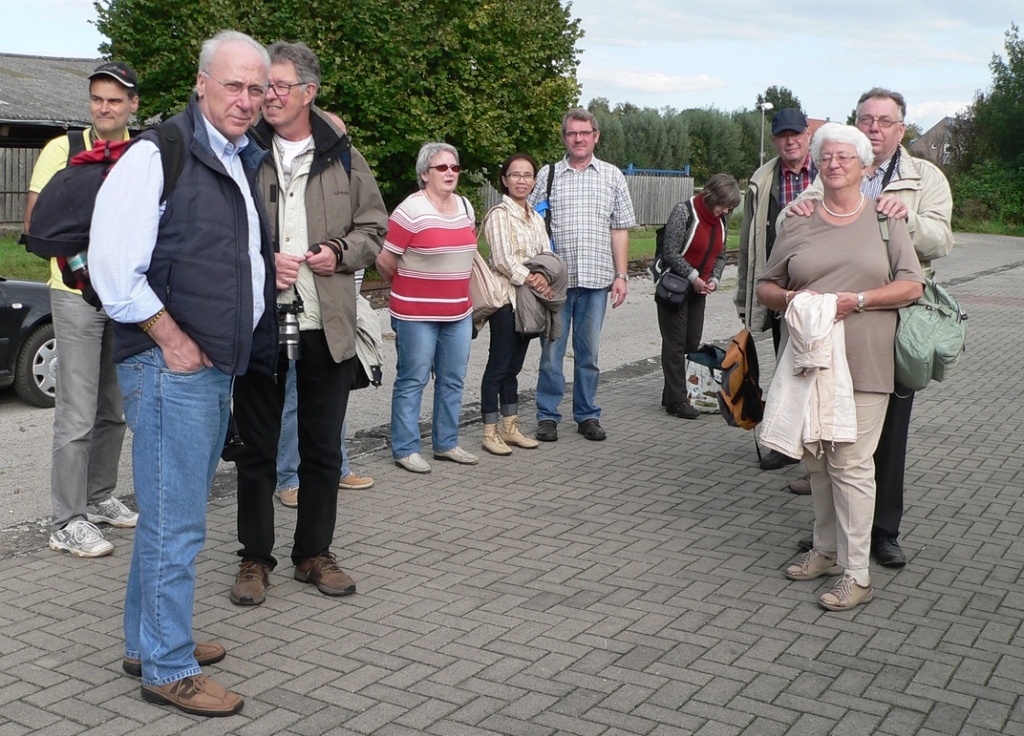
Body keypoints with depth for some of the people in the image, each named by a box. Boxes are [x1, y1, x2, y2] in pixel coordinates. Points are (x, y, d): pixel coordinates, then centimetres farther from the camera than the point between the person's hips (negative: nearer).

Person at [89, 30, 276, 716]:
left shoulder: (246, 161, 15)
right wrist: (173, 342, -16)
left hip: (220, 368, 9)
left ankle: (148, 641, 31)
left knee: (174, 516, 17)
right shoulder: (157, 156, -11)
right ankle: (169, 669, 9)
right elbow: (114, 267, -18)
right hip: (171, 364, -9)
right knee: (175, 522, -3)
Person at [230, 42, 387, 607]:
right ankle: (255, 558, 22)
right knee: (257, 447, 8)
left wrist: (341, 253, -7)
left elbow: (374, 226, 12)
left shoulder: (343, 157, 5)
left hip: (327, 324, 2)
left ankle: (314, 554, 26)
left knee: (323, 448, 11)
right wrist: (260, 261, -13)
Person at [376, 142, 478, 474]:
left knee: (453, 380, 13)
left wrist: (456, 289, 16)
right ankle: (405, 449, 10)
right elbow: (384, 260, -10)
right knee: (413, 381, 1)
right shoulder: (411, 210, -13)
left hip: (459, 312, 7)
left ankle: (446, 443, 25)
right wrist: (405, 286, 5)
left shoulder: (465, 206, 10)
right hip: (417, 313, -7)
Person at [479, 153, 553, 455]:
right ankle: (490, 432, 3)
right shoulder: (499, 214, -8)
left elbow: (548, 255, 10)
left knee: (513, 366, 13)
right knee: (498, 367, -3)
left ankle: (511, 427, 19)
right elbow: (503, 260, -15)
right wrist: (531, 279, -15)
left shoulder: (536, 217, 15)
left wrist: (544, 277, -10)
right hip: (506, 298, -7)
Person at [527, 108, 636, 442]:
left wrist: (621, 275, 2)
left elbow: (619, 229, 8)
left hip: (596, 278, 1)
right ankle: (547, 416, 14)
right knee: (551, 350, 3)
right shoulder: (547, 175, 5)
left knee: (589, 352, 9)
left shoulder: (612, 176, 9)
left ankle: (587, 415, 20)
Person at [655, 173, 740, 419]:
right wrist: (693, 277, -18)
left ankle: (672, 394, 16)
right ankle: (676, 400, 0)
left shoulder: (721, 219, 6)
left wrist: (713, 279, -4)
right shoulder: (683, 212, -15)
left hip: (698, 288, 7)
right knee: (675, 343, -4)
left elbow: (720, 255, 14)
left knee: (692, 342, 7)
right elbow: (671, 254, -17)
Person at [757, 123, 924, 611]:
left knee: (851, 462, -6)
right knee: (817, 458, 10)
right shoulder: (796, 222, 10)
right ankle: (825, 551, 25)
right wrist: (790, 298, -9)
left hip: (862, 362, -3)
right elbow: (765, 286, 13)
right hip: (807, 356, 3)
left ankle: (856, 574, 0)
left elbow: (912, 286, 0)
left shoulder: (884, 218, 5)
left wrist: (857, 300, -14)